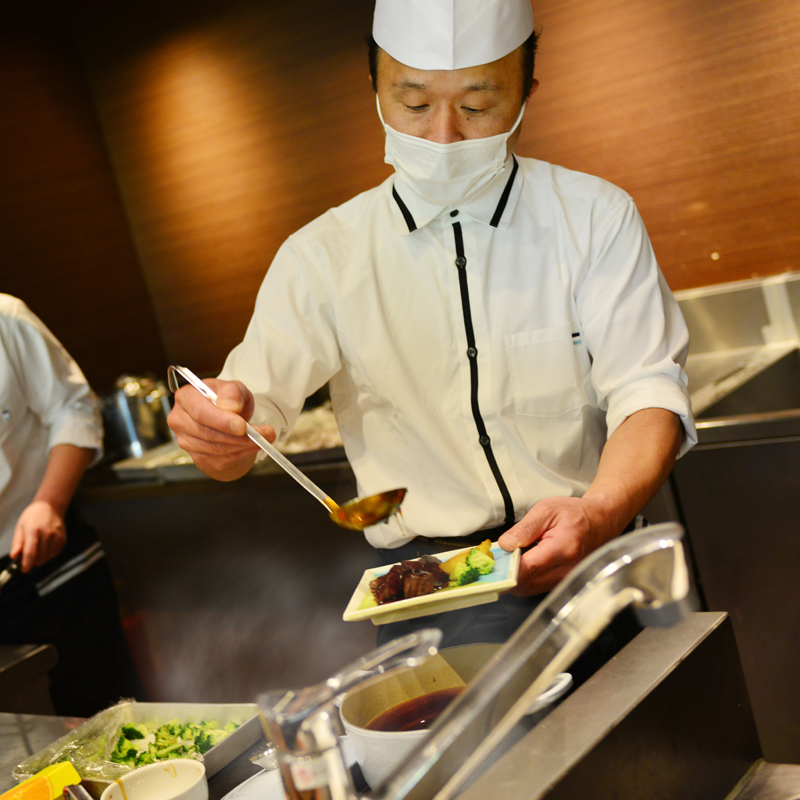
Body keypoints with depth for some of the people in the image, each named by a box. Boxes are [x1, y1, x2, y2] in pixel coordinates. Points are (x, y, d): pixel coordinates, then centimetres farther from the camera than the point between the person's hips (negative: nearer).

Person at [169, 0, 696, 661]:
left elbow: (647, 389, -4)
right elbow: (252, 406, -1)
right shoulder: (321, 257, 4)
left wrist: (600, 514, -26)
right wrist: (219, 434, -28)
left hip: (587, 558, 2)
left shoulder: (596, 217, 4)